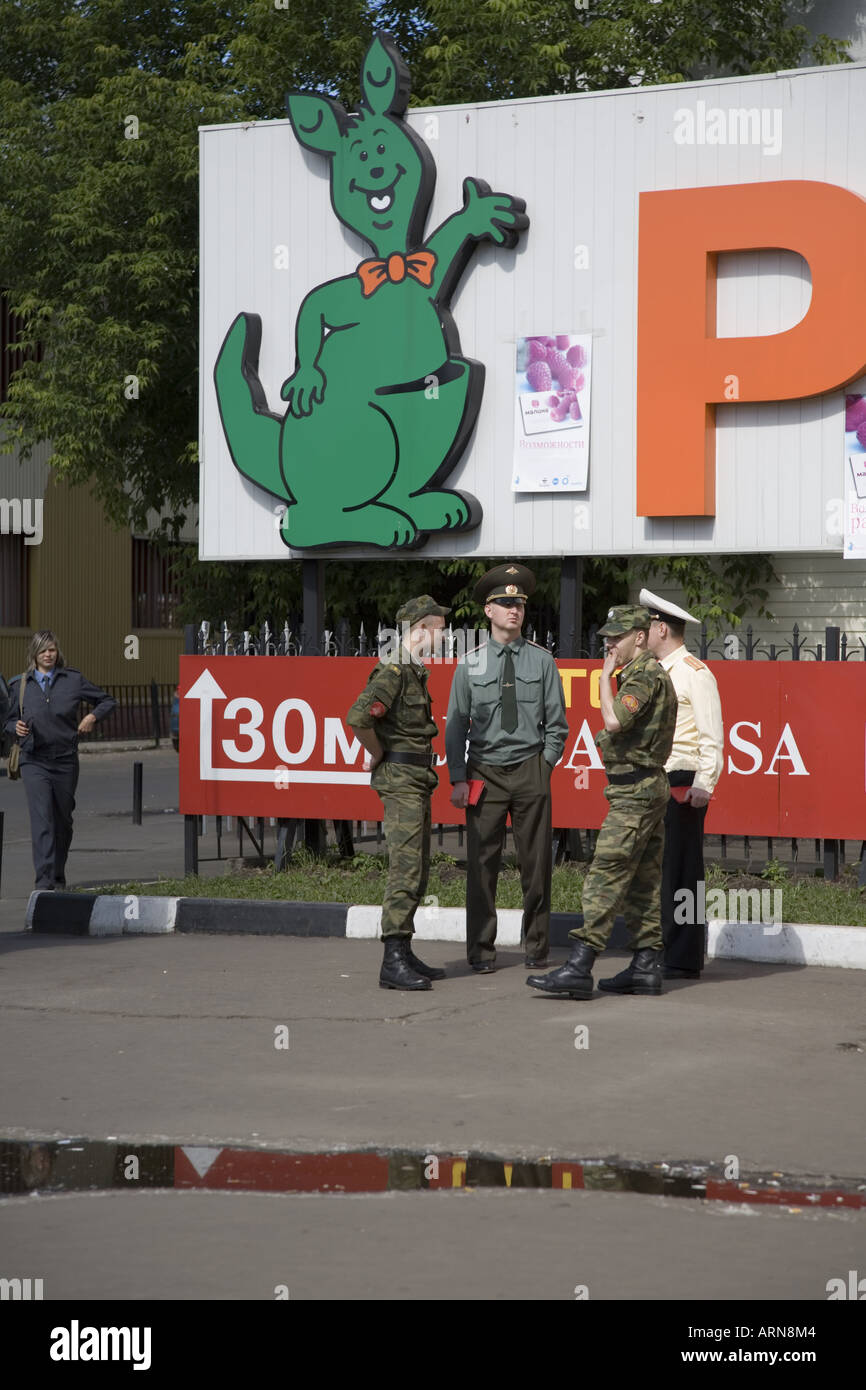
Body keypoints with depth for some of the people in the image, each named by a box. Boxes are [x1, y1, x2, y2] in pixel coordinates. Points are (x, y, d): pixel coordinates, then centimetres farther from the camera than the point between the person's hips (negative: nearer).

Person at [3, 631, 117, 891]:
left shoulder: (73, 679, 3)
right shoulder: (20, 684, 5)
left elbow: (107, 700, 13)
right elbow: (10, 719, 14)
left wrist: (93, 717, -4)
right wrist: (16, 727, -8)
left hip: (66, 760, 1)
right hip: (34, 761, -1)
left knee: (63, 821, 10)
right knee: (41, 819, -16)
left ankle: (58, 877, 27)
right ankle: (44, 880, -22)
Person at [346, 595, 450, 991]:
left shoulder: (417, 674, 16)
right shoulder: (392, 673, -15)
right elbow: (357, 717, -29)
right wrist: (377, 754, -14)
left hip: (419, 784, 10)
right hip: (400, 783, -10)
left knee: (416, 874, 12)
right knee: (406, 870, -14)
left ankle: (405, 955, 17)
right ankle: (393, 962, -16)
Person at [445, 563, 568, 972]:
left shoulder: (542, 661, 5)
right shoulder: (470, 664, 4)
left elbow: (556, 723, 9)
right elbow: (456, 726, 5)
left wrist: (545, 766, 2)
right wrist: (457, 780, -1)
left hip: (531, 771, 1)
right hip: (485, 771, -1)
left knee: (536, 862, 4)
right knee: (482, 863, -2)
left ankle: (536, 949, 15)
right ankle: (481, 951, 6)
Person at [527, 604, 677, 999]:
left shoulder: (645, 676, -14)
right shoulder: (648, 674, 19)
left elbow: (614, 721, -27)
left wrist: (605, 676, -16)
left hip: (635, 792, -11)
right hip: (647, 789, 11)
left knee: (605, 876, -13)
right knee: (642, 881, 10)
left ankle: (579, 968, -17)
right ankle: (646, 967, 12)